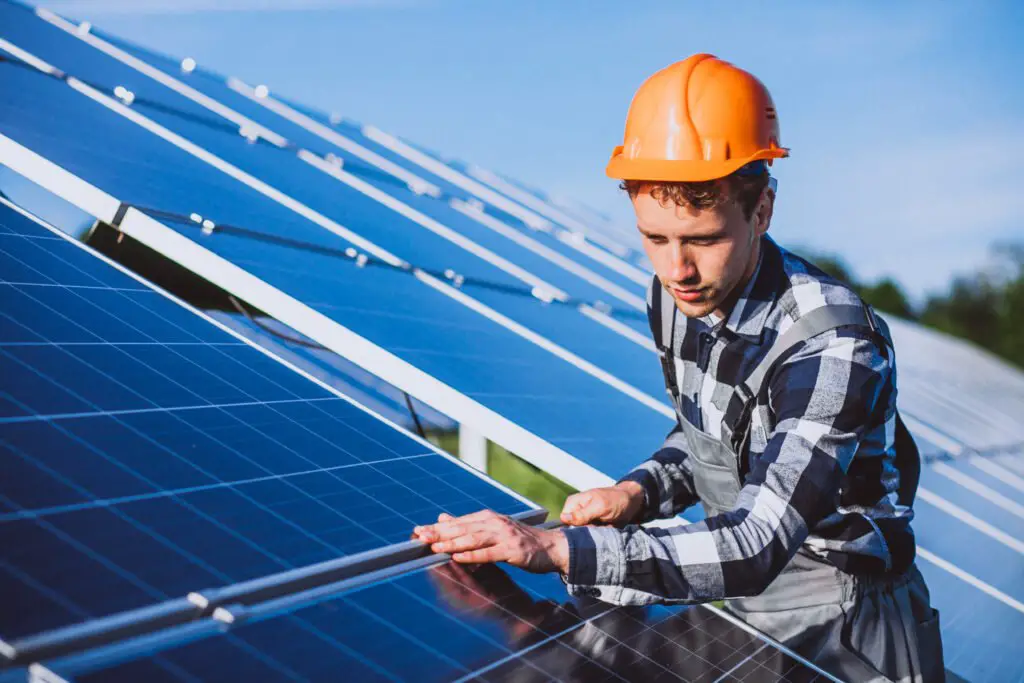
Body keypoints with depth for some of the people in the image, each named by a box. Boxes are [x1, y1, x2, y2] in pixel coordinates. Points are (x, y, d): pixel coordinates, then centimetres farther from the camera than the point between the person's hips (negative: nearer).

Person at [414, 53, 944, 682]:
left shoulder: (834, 346, -28)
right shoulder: (677, 296, -6)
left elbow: (755, 549, -33)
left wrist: (557, 549, -37)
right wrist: (638, 492, -9)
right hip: (731, 606, 6)